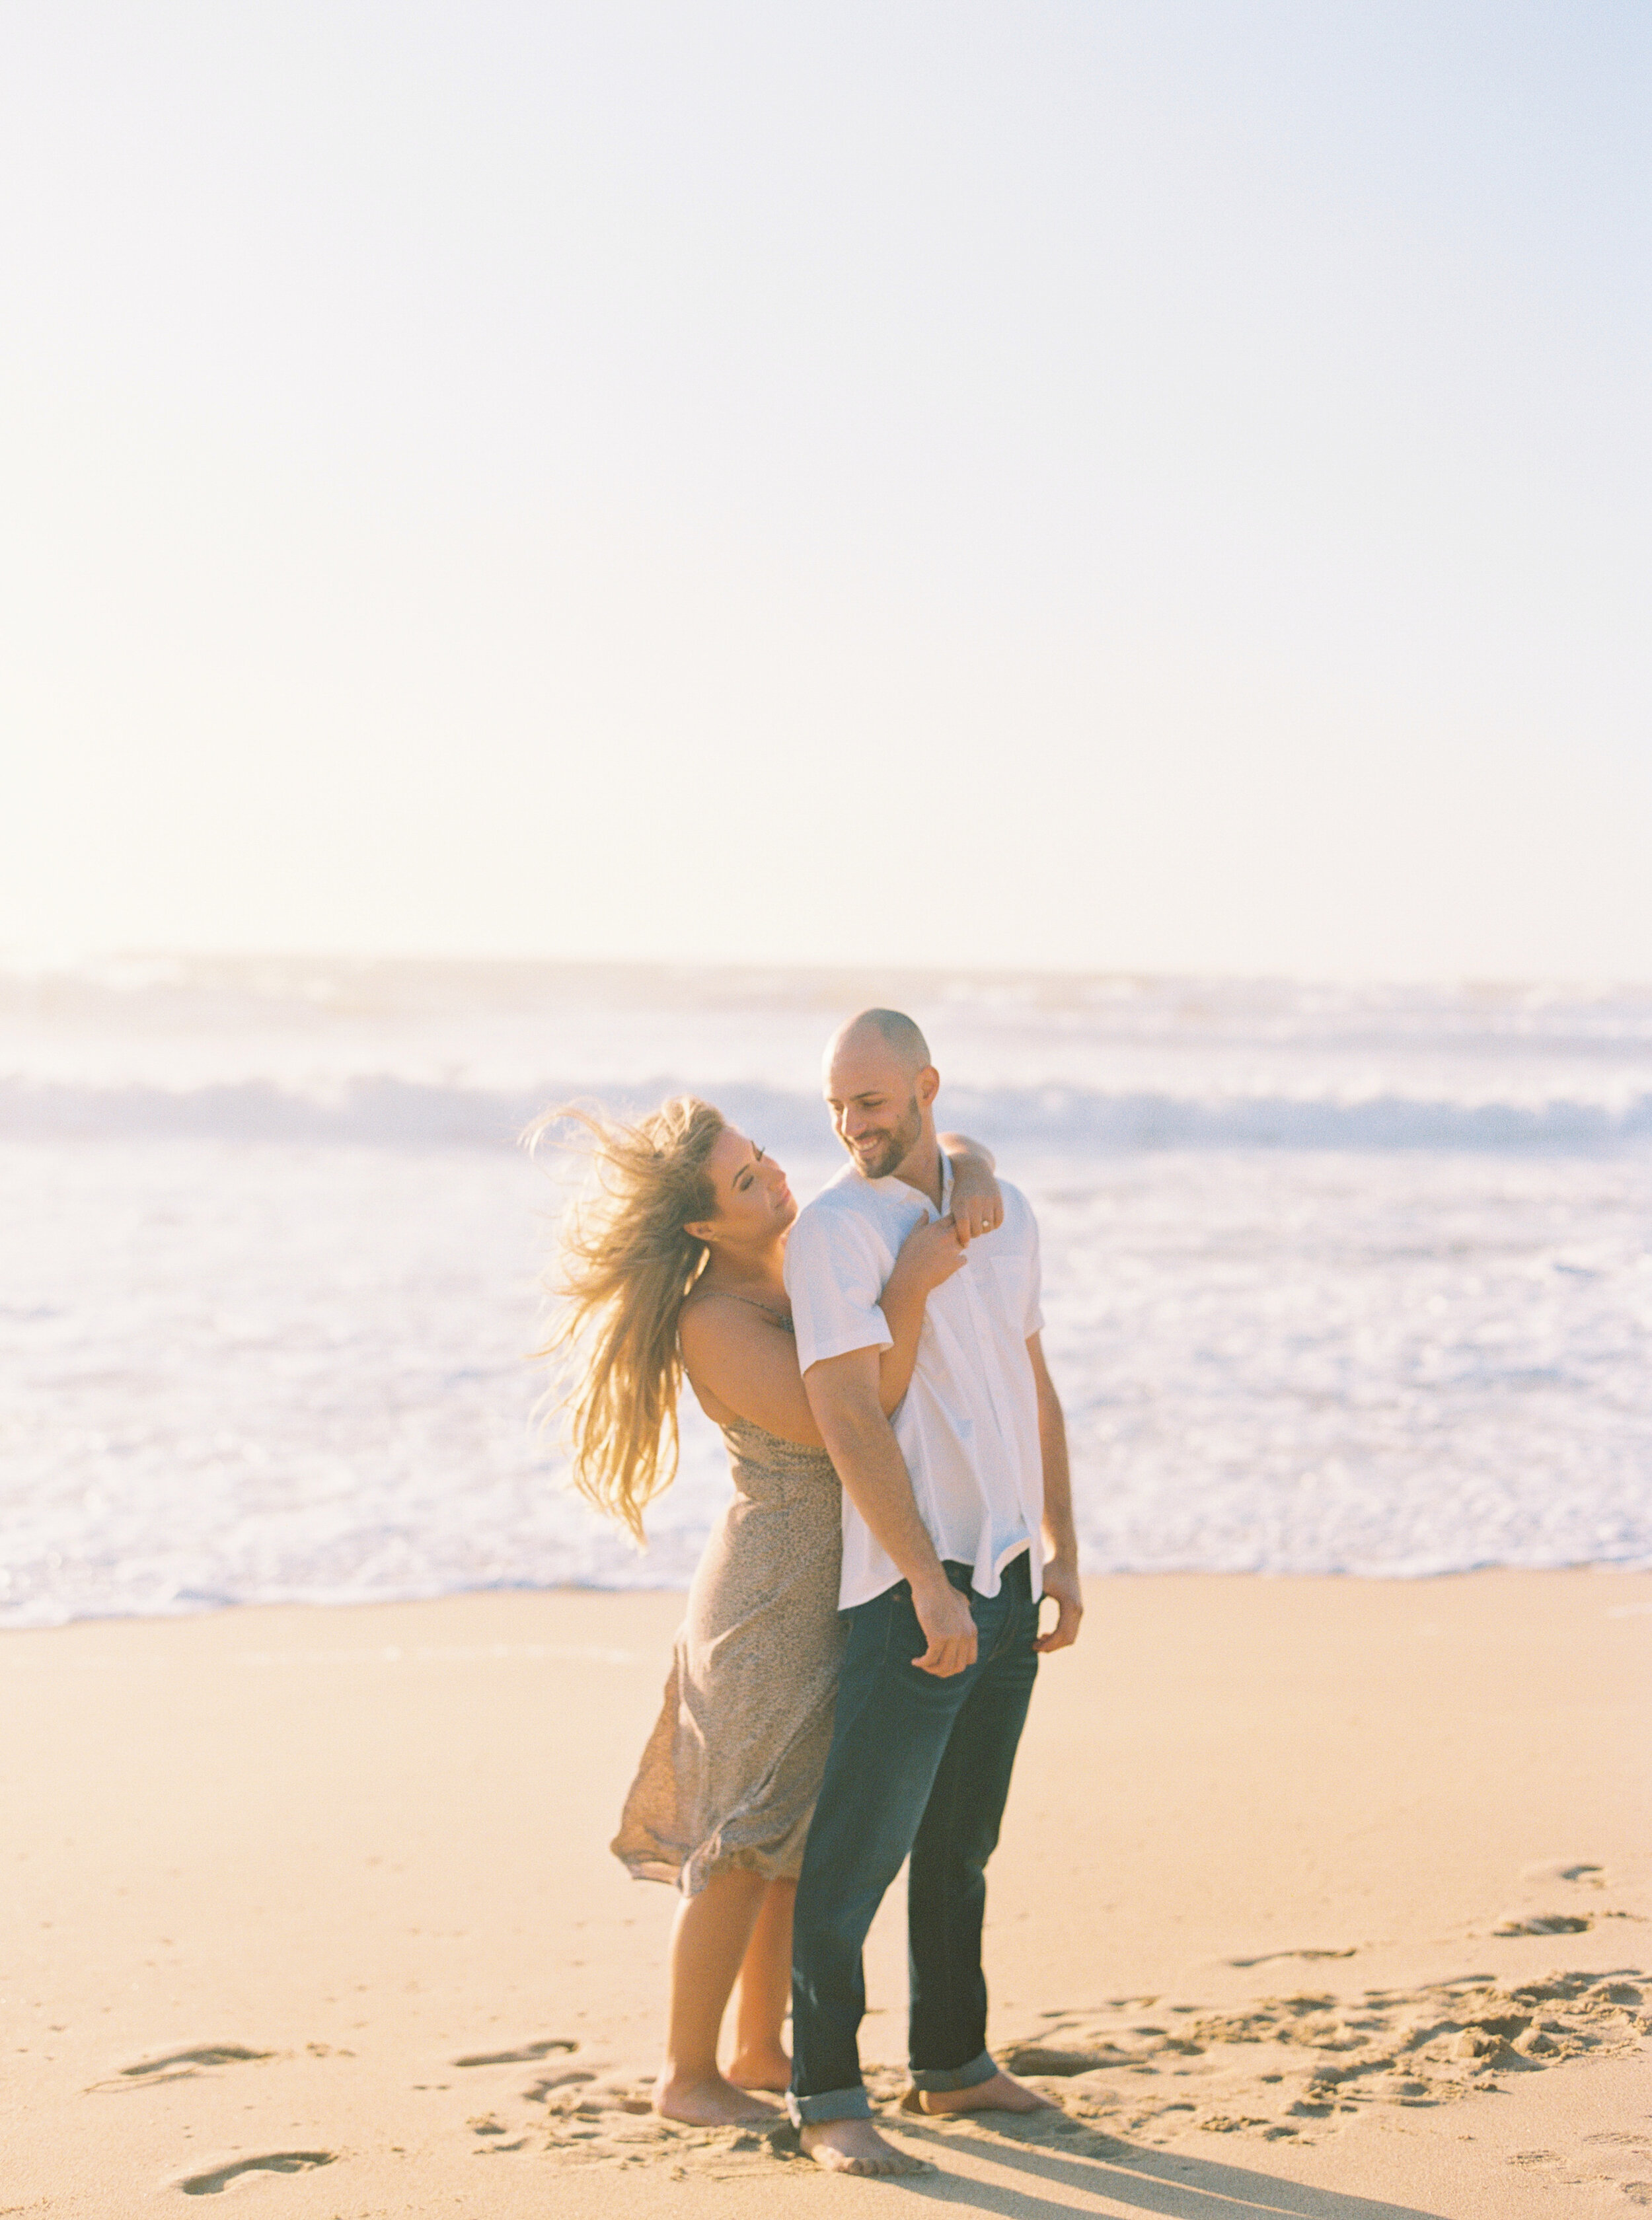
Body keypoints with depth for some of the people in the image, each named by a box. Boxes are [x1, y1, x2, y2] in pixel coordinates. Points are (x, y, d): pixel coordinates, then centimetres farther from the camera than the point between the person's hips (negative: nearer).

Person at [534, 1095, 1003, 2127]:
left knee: (810, 1830, 15)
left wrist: (972, 1182, -16)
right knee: (748, 1841, 0)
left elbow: (940, 1148, 7)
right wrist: (911, 1287, -32)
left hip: (851, 1583, 8)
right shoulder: (713, 1324, -21)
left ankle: (760, 2049, 27)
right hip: (775, 1591, -8)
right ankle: (687, 2077, 12)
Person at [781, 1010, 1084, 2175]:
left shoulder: (1007, 1214, 10)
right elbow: (848, 1416, -17)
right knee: (857, 1849, -5)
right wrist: (931, 1585, -21)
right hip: (912, 1585, -6)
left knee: (962, 1842, 15)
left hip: (1006, 1578, 6)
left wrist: (1063, 1554, 13)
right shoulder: (833, 1229, -10)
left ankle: (953, 2064, 26)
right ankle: (828, 2099, 2)